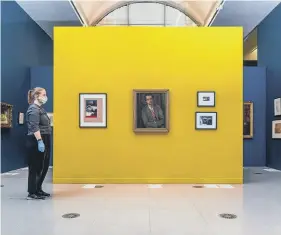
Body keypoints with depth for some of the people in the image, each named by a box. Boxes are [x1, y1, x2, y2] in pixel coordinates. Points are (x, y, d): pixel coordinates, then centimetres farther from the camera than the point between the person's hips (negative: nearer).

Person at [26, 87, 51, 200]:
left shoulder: (40, 109, 18)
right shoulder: (34, 109, -12)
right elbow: (34, 128, -21)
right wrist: (40, 141, -27)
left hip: (43, 141, 10)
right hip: (36, 142, -10)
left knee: (44, 166, 14)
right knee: (35, 167, -3)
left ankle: (38, 190, 25)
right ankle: (32, 193, 6)